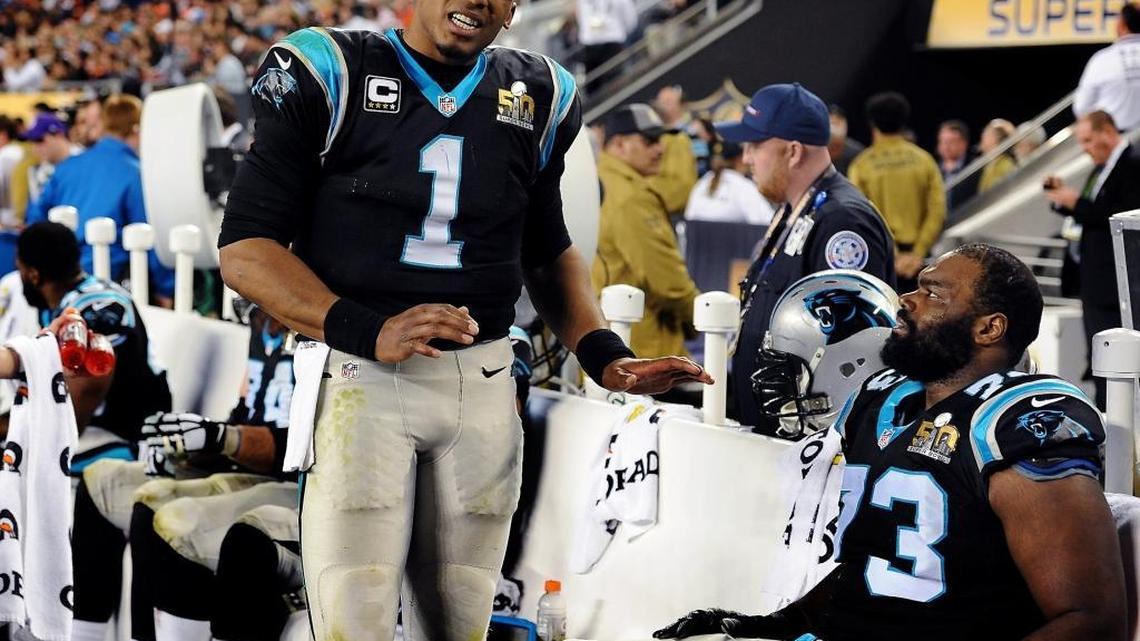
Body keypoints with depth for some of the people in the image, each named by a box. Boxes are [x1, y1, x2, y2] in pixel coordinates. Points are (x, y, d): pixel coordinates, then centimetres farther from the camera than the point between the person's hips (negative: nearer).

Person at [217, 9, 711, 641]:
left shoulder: (537, 97, 11)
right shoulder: (328, 76, -3)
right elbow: (244, 250, -6)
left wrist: (602, 355, 8)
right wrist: (368, 332, -20)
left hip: (482, 388, 4)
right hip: (360, 377, -4)